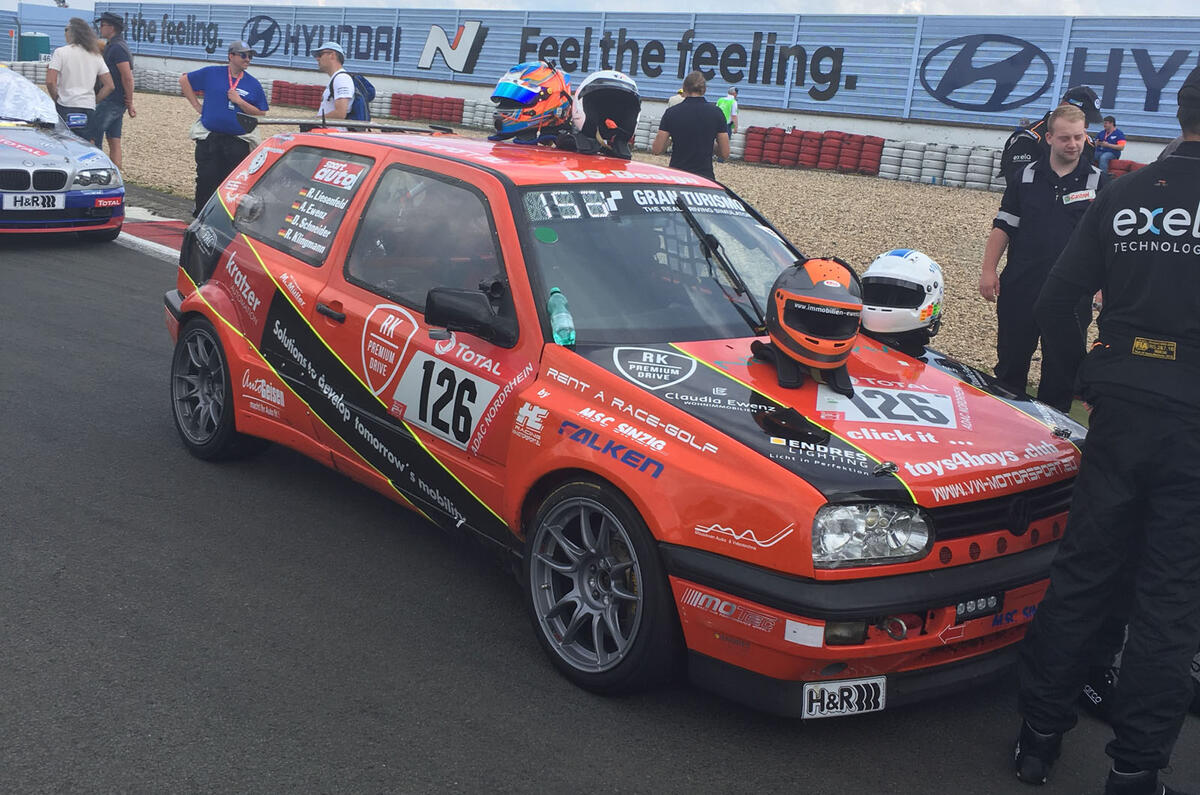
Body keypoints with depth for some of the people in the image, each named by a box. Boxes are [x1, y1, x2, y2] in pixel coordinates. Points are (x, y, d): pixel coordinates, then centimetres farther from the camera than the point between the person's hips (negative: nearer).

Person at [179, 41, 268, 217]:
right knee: (206, 180, 3)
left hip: (238, 141, 0)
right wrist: (196, 105, 8)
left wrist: (240, 102, -9)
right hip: (208, 138, 0)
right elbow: (184, 80, 14)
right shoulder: (211, 73, 4)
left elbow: (261, 113, 5)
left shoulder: (253, 84, 5)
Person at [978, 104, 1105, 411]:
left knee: (1062, 368, 6)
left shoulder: (1097, 182, 0)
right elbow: (1003, 226, 6)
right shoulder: (1025, 176, 5)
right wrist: (989, 270, -1)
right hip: (1020, 288, 2)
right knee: (1011, 362, 12)